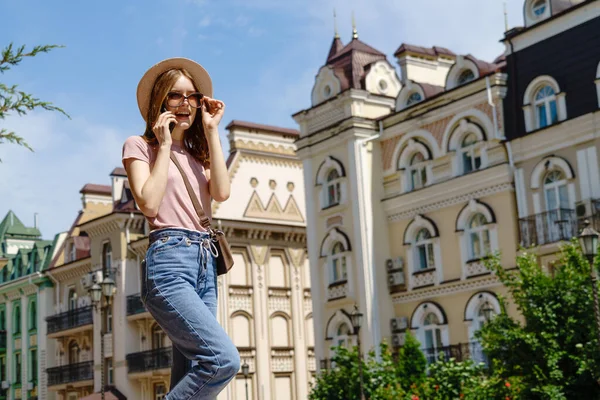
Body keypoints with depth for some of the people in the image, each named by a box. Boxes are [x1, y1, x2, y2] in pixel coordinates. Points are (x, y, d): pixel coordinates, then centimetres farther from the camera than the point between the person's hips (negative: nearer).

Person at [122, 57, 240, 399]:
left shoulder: (197, 152, 23)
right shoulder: (140, 146, 6)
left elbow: (222, 192, 2)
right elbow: (149, 204, -9)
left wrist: (211, 131, 6)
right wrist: (164, 146, -2)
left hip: (206, 262, 7)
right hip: (169, 259, -7)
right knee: (224, 359, -23)